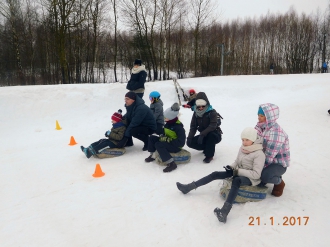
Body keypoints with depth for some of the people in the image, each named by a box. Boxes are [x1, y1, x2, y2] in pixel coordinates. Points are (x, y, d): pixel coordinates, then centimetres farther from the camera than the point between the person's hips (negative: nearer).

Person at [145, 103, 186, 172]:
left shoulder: (178, 127, -23)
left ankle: (171, 163, -30)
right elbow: (166, 133, 15)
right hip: (168, 142, 9)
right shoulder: (168, 124, 2)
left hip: (176, 146, -9)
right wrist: (163, 137, -10)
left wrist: (168, 140, -27)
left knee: (158, 145, -30)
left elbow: (181, 142, -28)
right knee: (152, 138, 0)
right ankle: (152, 155, 11)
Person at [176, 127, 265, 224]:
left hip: (251, 178, -8)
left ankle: (225, 211, -60)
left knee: (236, 180, -41)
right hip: (239, 173, 8)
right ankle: (189, 187, -2)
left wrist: (237, 171, -24)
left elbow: (256, 174, -24)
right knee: (215, 174, -4)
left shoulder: (259, 154, -20)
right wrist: (231, 167, -8)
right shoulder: (242, 148, 2)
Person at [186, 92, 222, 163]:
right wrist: (189, 137, -20)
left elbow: (213, 125, -30)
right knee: (190, 143, -15)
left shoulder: (212, 112, -17)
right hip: (204, 136, 5)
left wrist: (202, 134, -41)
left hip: (215, 136, -5)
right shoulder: (196, 113, -3)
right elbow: (193, 126, -4)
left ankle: (209, 155, -23)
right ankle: (208, 148, 6)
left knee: (211, 134, -40)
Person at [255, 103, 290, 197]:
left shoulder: (276, 133, -29)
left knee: (264, 175, -33)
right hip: (264, 159, 8)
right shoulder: (260, 126, -1)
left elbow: (270, 155, -30)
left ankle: (279, 183, 3)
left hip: (279, 163, -8)